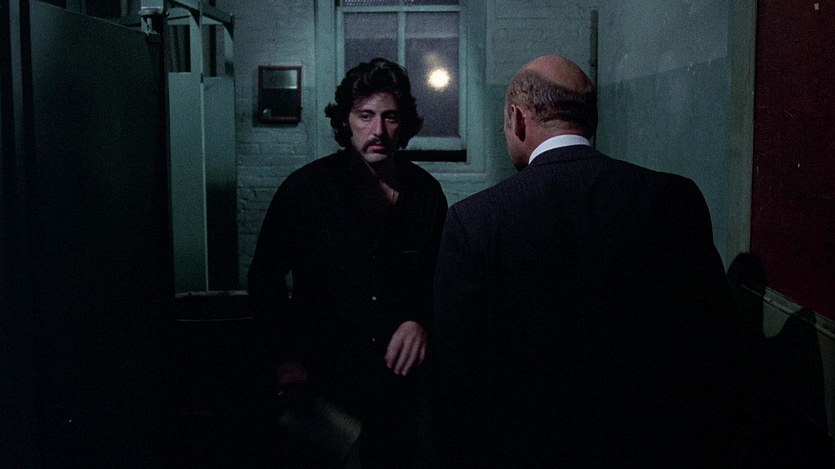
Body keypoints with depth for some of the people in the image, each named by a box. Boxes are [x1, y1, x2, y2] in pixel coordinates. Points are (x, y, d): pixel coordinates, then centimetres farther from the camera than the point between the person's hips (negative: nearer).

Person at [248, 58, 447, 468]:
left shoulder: (425, 192, 1)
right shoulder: (305, 188, -5)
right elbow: (265, 278, 1)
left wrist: (422, 321, -9)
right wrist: (287, 357, -5)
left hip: (400, 384, 2)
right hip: (322, 384, -2)